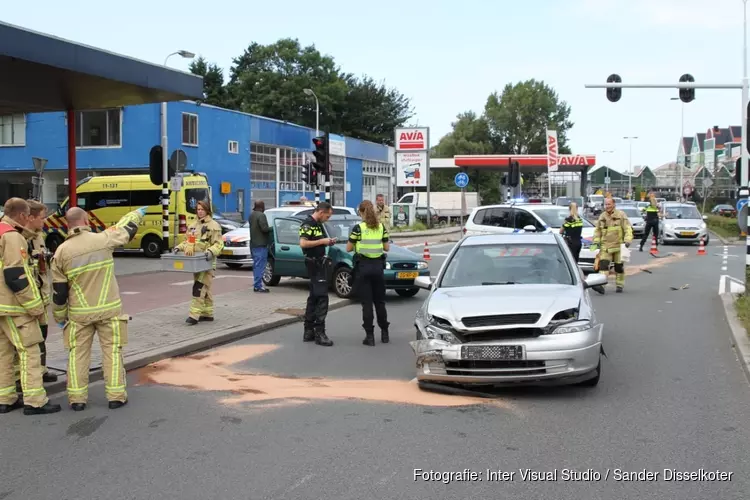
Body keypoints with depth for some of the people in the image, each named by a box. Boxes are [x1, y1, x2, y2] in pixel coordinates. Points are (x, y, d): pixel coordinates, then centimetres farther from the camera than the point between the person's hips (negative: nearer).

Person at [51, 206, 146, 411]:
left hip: (79, 313, 1)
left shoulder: (61, 251, -5)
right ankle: (116, 396, 9)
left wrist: (59, 316, 14)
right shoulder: (103, 239, -9)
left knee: (78, 353, 11)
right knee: (112, 351, 7)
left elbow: (59, 290, 0)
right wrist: (139, 213, 33)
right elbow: (126, 227, 12)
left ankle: (77, 399, 12)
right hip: (109, 309, -1)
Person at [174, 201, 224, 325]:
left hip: (206, 262, -8)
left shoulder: (213, 225, -6)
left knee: (199, 288, -14)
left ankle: (194, 315, -15)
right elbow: (188, 241, 23)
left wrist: (211, 251, -27)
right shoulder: (194, 225, 18)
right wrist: (179, 247, 7)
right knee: (204, 289, 14)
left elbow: (219, 244, -10)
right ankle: (208, 314, 22)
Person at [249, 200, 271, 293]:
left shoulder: (251, 215, 14)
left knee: (256, 265, 15)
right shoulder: (261, 215, -15)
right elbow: (264, 228, -23)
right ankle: (258, 285, -8)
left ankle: (256, 285, 19)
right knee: (260, 265, -7)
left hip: (253, 244, 10)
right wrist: (271, 229, -4)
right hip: (261, 244, -10)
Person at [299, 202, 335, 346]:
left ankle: (309, 331, 18)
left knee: (314, 297, 12)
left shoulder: (318, 224, 15)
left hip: (320, 263, 10)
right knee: (322, 297, -12)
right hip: (315, 263, -10)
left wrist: (328, 242, 8)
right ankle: (319, 333, -11)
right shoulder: (307, 224, -14)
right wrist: (322, 241, -20)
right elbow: (303, 243, -26)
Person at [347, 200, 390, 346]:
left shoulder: (358, 228, -9)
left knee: (366, 302, 1)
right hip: (378, 265, 3)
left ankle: (370, 335, 1)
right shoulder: (381, 227, 1)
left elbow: (349, 248, -3)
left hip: (363, 266, -3)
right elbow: (386, 247, 6)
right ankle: (384, 333, 21)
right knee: (380, 301, 15)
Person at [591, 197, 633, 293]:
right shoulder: (602, 216, 9)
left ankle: (619, 285, 22)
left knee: (619, 266, 9)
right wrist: (596, 242, 6)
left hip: (618, 246, -2)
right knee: (603, 264, -13)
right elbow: (597, 230, 17)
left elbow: (628, 229, -7)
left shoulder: (621, 215, -4)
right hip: (605, 246, 2)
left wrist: (627, 240, -19)